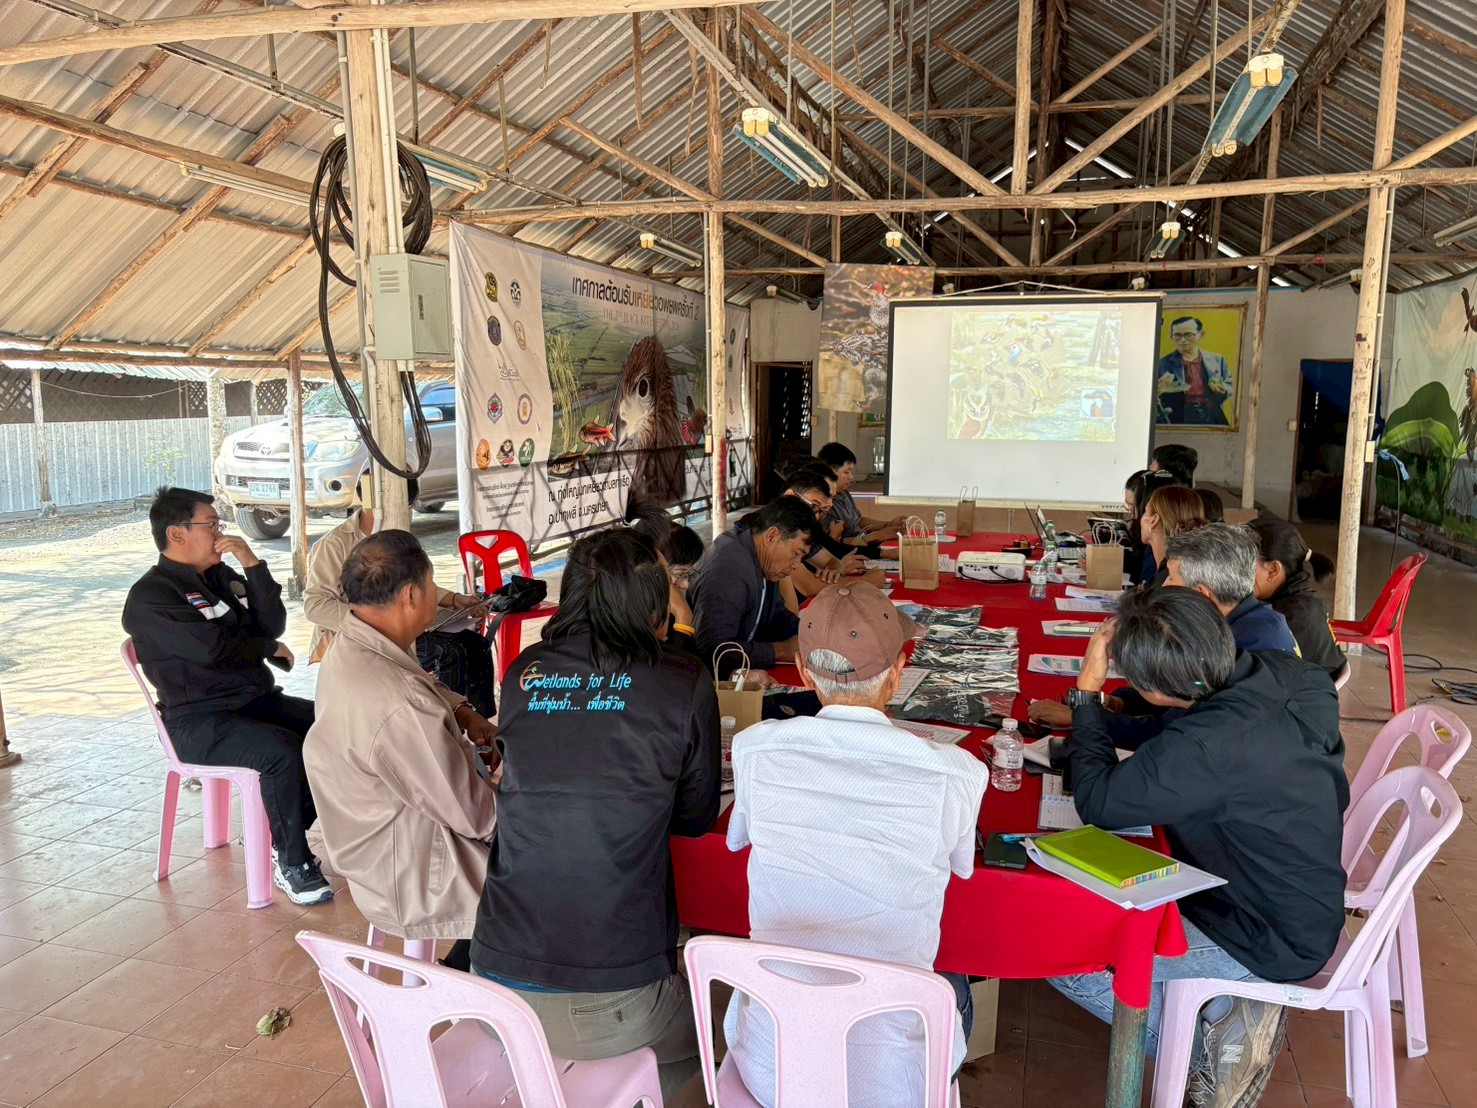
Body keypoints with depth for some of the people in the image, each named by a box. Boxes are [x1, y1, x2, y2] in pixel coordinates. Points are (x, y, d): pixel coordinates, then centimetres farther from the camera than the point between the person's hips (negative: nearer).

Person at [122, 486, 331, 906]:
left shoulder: (221, 575, 15)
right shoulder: (150, 596, -9)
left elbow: (273, 625, 5)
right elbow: (213, 647, -20)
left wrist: (254, 565, -6)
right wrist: (268, 647, -3)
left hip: (258, 700, 8)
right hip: (199, 722, -8)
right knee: (284, 752, -31)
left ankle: (282, 834, 4)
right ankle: (292, 864, -12)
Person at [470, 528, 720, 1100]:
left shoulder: (522, 673, -1)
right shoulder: (685, 684, -10)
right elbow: (696, 817, 4)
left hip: (497, 975, 4)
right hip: (611, 998, -4)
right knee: (691, 1050, 27)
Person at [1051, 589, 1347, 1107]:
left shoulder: (1208, 748, -37)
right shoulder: (1283, 676, -12)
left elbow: (1096, 801, -24)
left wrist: (1088, 691, -19)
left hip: (1272, 942, -8)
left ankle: (1207, 1047, 8)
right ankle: (1226, 1004, 15)